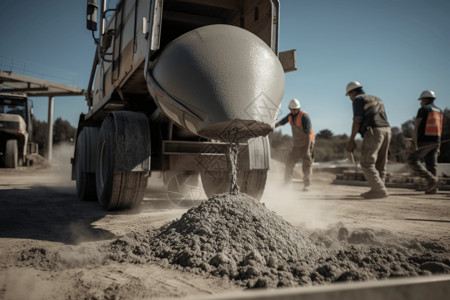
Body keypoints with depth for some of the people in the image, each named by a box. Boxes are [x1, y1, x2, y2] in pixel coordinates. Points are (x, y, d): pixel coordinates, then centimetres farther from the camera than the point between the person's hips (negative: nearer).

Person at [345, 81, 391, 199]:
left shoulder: (358, 99, 2)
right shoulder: (377, 100, 26)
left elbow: (357, 121, -9)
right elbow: (383, 121, 22)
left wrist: (351, 140, -8)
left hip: (372, 133, -8)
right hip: (386, 131, 9)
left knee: (367, 165, -6)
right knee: (379, 165, 12)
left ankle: (380, 190, -12)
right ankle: (376, 190, 14)